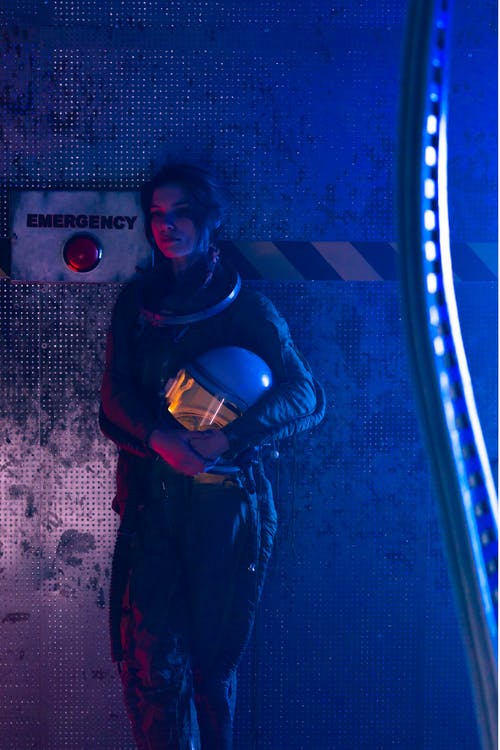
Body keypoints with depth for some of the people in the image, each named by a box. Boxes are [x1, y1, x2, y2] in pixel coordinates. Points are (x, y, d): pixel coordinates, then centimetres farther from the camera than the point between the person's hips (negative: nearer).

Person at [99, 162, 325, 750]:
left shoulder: (244, 305, 5)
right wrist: (163, 440, -18)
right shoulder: (135, 301, 15)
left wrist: (221, 440, -20)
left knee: (213, 660, 4)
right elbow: (114, 393, 3)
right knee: (149, 658, -9)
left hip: (225, 501, -2)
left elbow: (306, 396, -6)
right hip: (151, 497, 2)